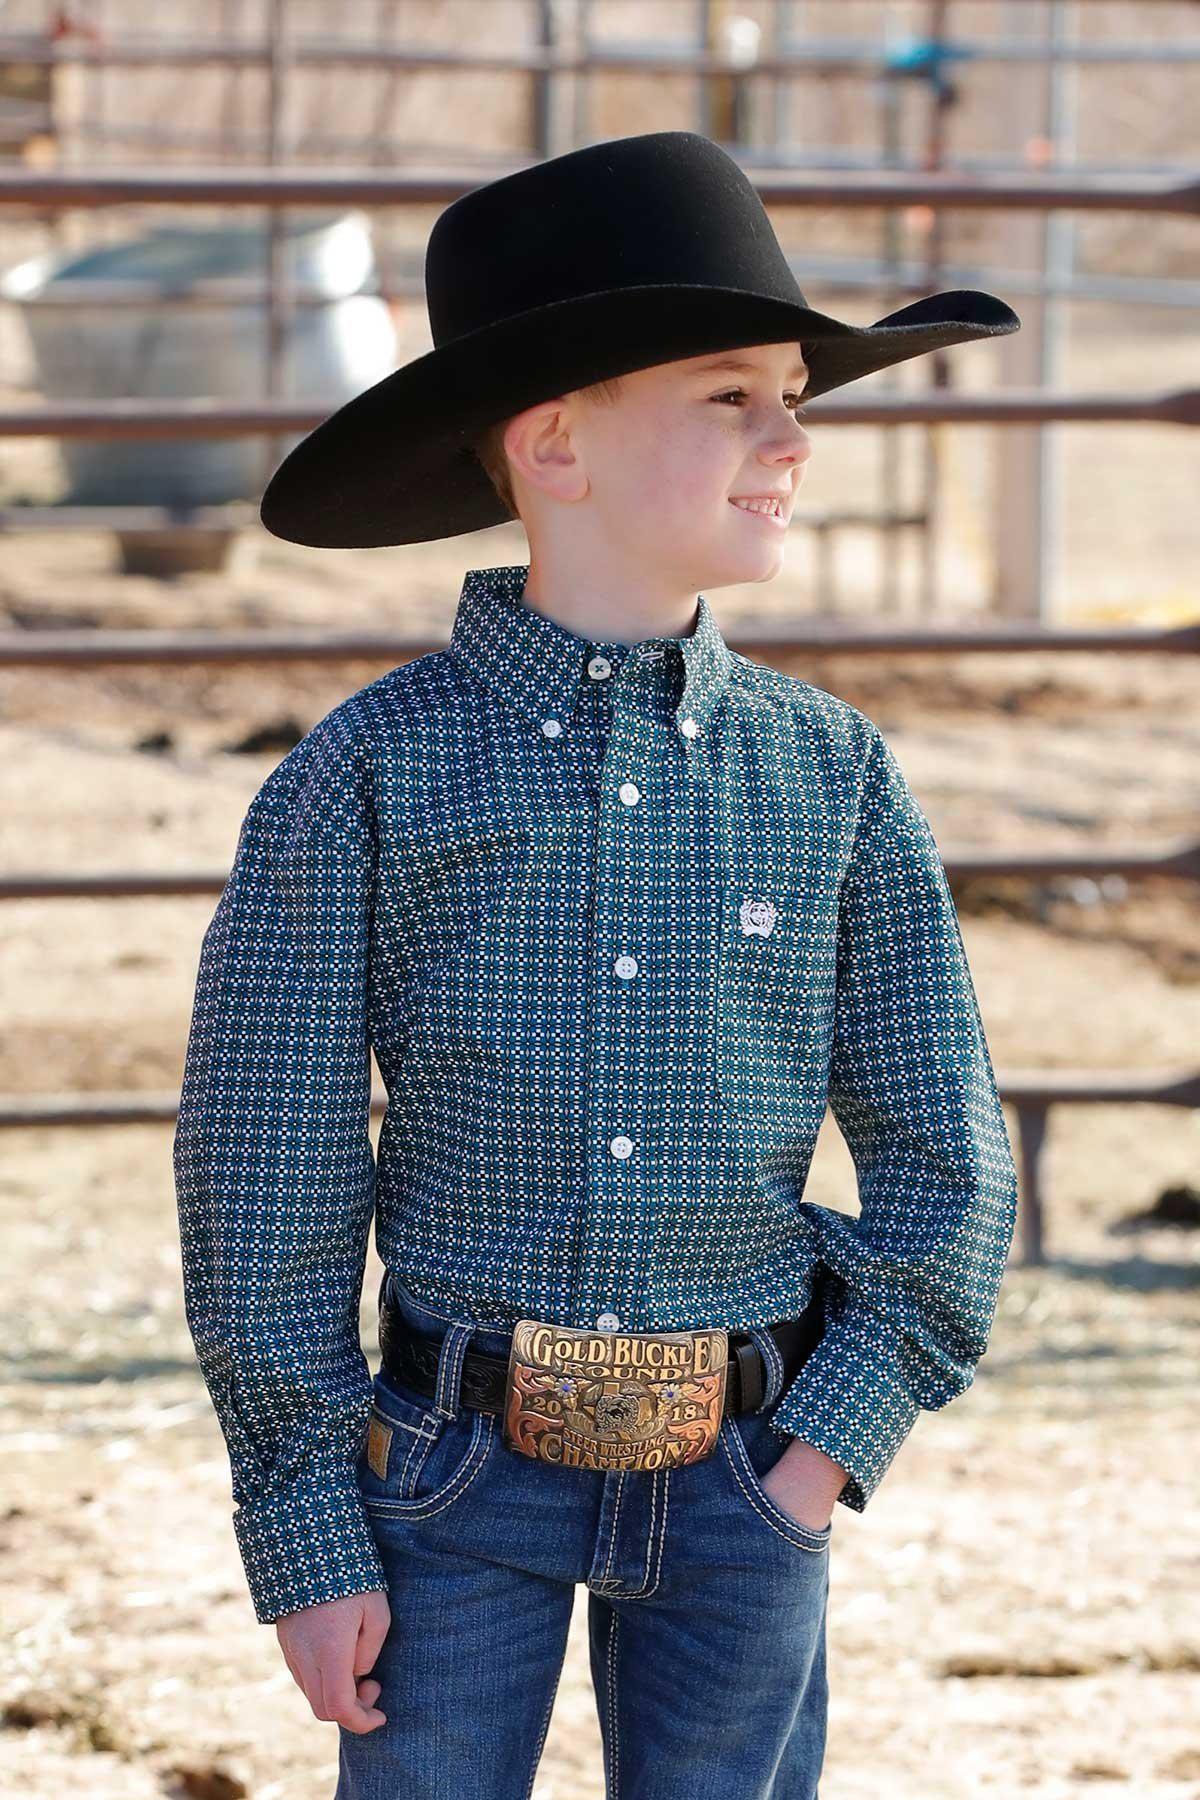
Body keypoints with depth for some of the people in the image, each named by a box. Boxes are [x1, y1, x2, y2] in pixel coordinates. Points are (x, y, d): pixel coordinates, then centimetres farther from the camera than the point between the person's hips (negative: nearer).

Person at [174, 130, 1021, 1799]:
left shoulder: (833, 774, 1)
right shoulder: (367, 777, -6)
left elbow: (948, 1160, 6)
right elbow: (264, 1188, -5)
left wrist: (834, 1443, -5)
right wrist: (307, 1546, -7)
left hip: (741, 1485, 2)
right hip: (457, 1474, -2)